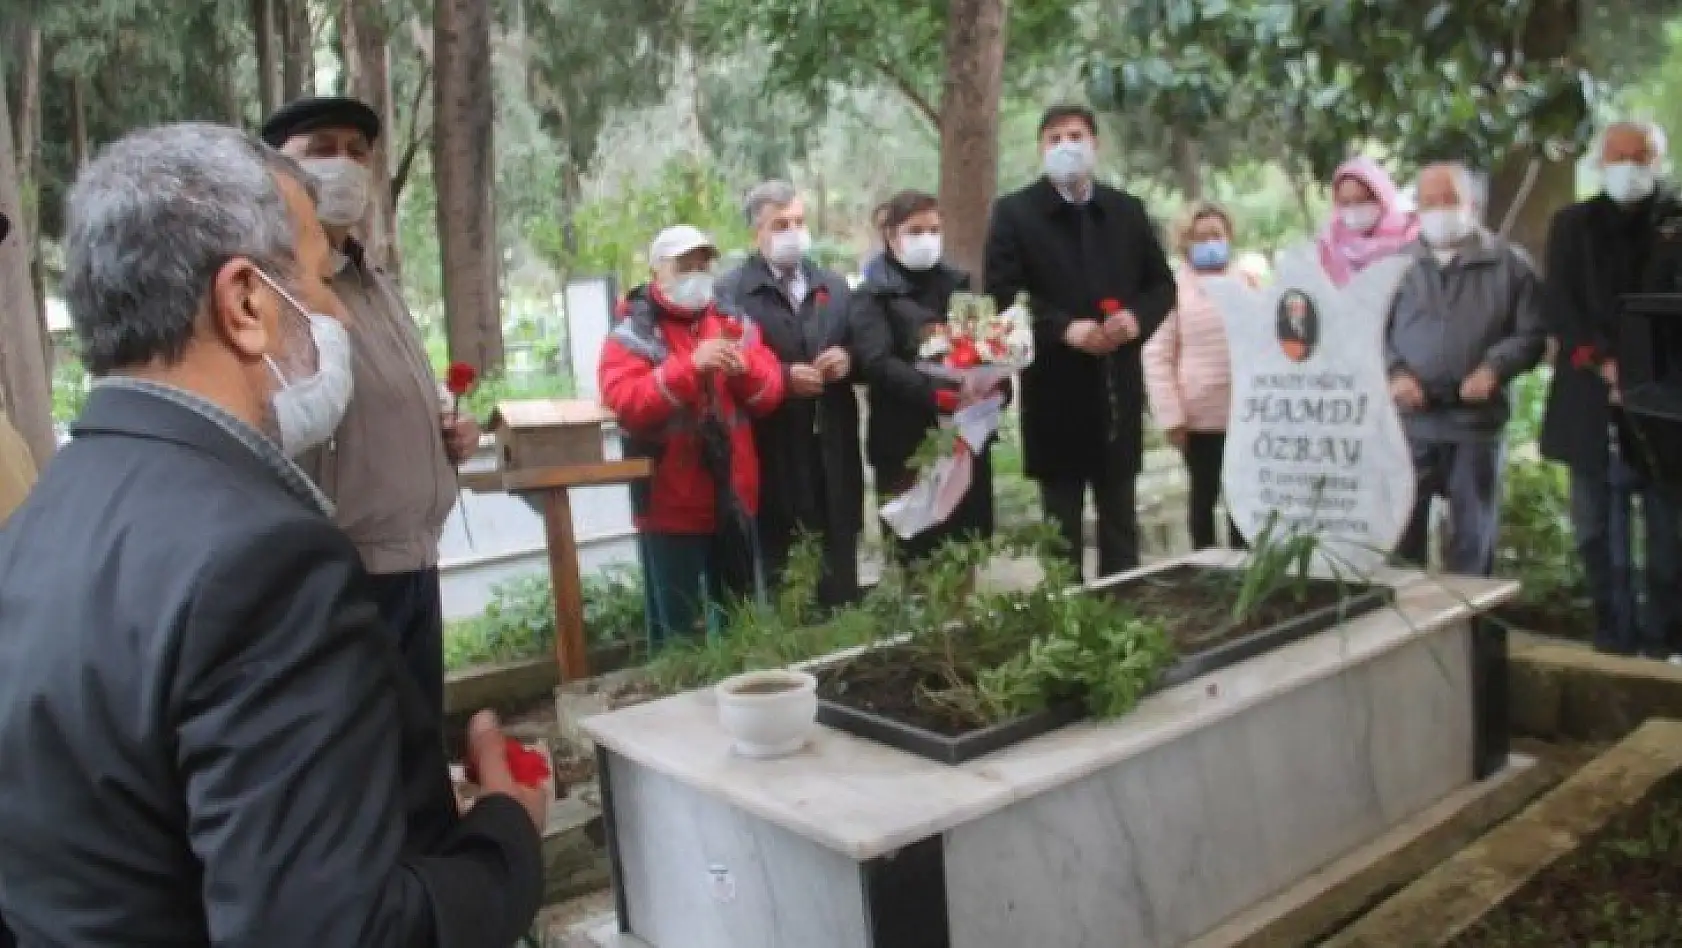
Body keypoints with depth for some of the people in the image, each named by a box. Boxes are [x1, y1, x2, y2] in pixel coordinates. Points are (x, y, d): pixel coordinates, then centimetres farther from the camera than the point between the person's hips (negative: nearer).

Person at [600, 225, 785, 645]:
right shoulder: (632, 335, -6)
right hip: (672, 505, -5)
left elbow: (770, 393, 5)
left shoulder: (735, 324, 9)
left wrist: (745, 368, -17)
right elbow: (625, 404, -20)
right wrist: (690, 366, -29)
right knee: (680, 629, 4)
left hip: (734, 500, 5)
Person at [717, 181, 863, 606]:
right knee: (775, 567, 0)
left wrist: (847, 360, -2)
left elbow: (859, 351, 20)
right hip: (772, 452, -5)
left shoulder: (835, 286, 16)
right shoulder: (731, 292, -4)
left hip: (832, 448, 5)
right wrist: (783, 379, -17)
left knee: (838, 564, 11)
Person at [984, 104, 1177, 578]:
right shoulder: (1014, 213, -2)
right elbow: (1001, 295, -10)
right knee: (1061, 519, 5)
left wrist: (1137, 318, -8)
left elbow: (1162, 284, 13)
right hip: (1055, 388, -4)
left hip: (1118, 384, 4)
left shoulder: (1128, 210, 11)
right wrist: (1065, 329, -21)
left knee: (1120, 516, 12)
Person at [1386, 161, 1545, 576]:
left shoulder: (1509, 263, 5)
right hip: (1408, 421, 1)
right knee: (1399, 529, 4)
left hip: (1478, 422, 0)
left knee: (1474, 534, 9)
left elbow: (1532, 334, 2)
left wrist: (1495, 368, -16)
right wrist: (1394, 373, -12)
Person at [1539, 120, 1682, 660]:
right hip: (1594, 400, 1)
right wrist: (1605, 365, -11)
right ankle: (1615, 634, 12)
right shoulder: (1572, 224, 12)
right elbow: (1559, 305, 2)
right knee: (1598, 528, 4)